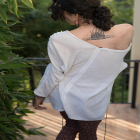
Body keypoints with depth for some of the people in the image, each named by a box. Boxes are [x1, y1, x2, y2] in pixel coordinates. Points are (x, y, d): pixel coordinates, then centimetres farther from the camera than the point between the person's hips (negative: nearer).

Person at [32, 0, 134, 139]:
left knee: (71, 126, 30)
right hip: (94, 102, 1)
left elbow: (54, 74, -13)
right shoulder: (127, 32, -21)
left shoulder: (60, 40, -29)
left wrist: (40, 94, 3)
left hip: (66, 97, 0)